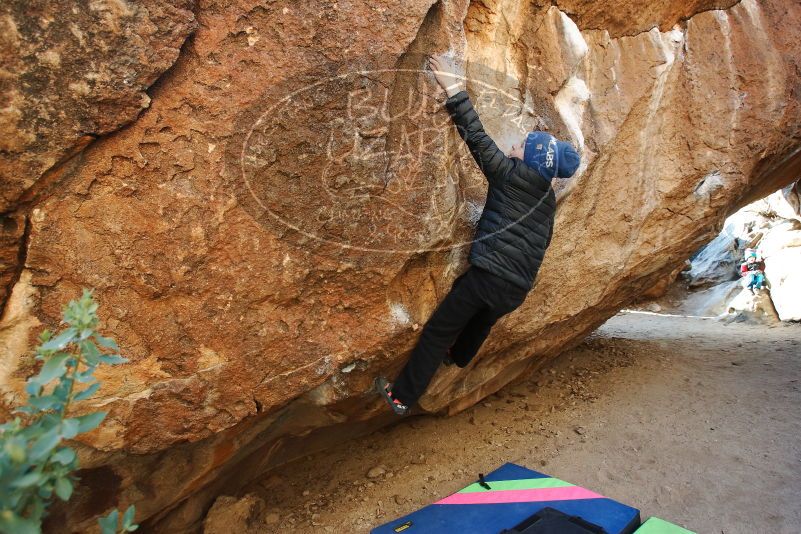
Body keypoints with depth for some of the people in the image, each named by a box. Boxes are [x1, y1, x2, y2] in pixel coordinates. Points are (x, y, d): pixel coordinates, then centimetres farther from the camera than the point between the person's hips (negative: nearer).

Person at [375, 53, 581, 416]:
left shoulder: (511, 174, -5)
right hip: (518, 289, 8)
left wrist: (454, 90, -10)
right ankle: (457, 358, 62)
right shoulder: (548, 198, 14)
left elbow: (478, 139, -12)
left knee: (437, 331, 2)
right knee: (482, 321, 34)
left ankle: (403, 396, 8)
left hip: (489, 275, -7)